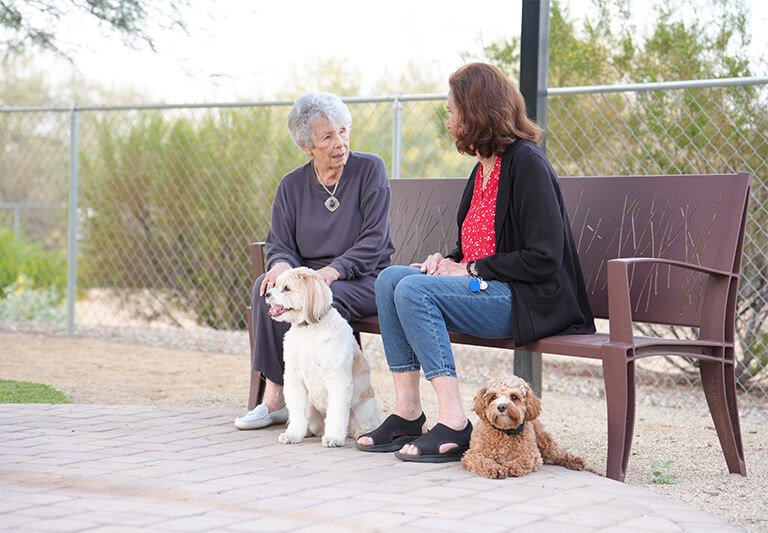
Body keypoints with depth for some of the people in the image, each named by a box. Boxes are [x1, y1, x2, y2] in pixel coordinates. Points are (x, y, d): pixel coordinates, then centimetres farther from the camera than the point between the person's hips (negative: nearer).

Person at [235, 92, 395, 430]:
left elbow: (374, 240, -10)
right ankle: (272, 397, -24)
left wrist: (332, 270, -23)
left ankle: (279, 397, -21)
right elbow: (281, 246, 7)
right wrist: (281, 265, -19)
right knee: (266, 288, -26)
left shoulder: (369, 169, -4)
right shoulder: (292, 186, 7)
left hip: (363, 279, -4)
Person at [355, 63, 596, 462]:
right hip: (486, 291, 9)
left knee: (414, 290, -25)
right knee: (391, 278, -5)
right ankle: (407, 414, -9)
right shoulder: (483, 169, 16)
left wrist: (469, 270, -13)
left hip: (530, 301, -9)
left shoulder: (527, 164, -13)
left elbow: (543, 260, -19)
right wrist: (450, 261, 3)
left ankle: (454, 426, -24)